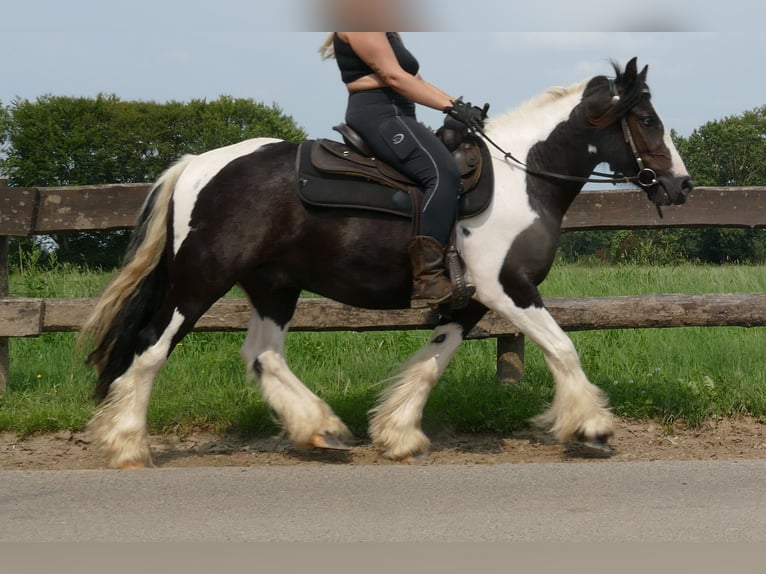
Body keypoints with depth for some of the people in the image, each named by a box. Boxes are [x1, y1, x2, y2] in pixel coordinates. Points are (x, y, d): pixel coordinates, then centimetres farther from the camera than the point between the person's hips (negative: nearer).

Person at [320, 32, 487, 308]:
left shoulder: (386, 34, 25)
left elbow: (416, 81, 20)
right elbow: (393, 76, -15)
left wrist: (459, 104, 7)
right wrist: (451, 107, -17)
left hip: (390, 117, 12)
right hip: (378, 116, -12)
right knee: (443, 173, -29)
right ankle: (427, 279, -36)